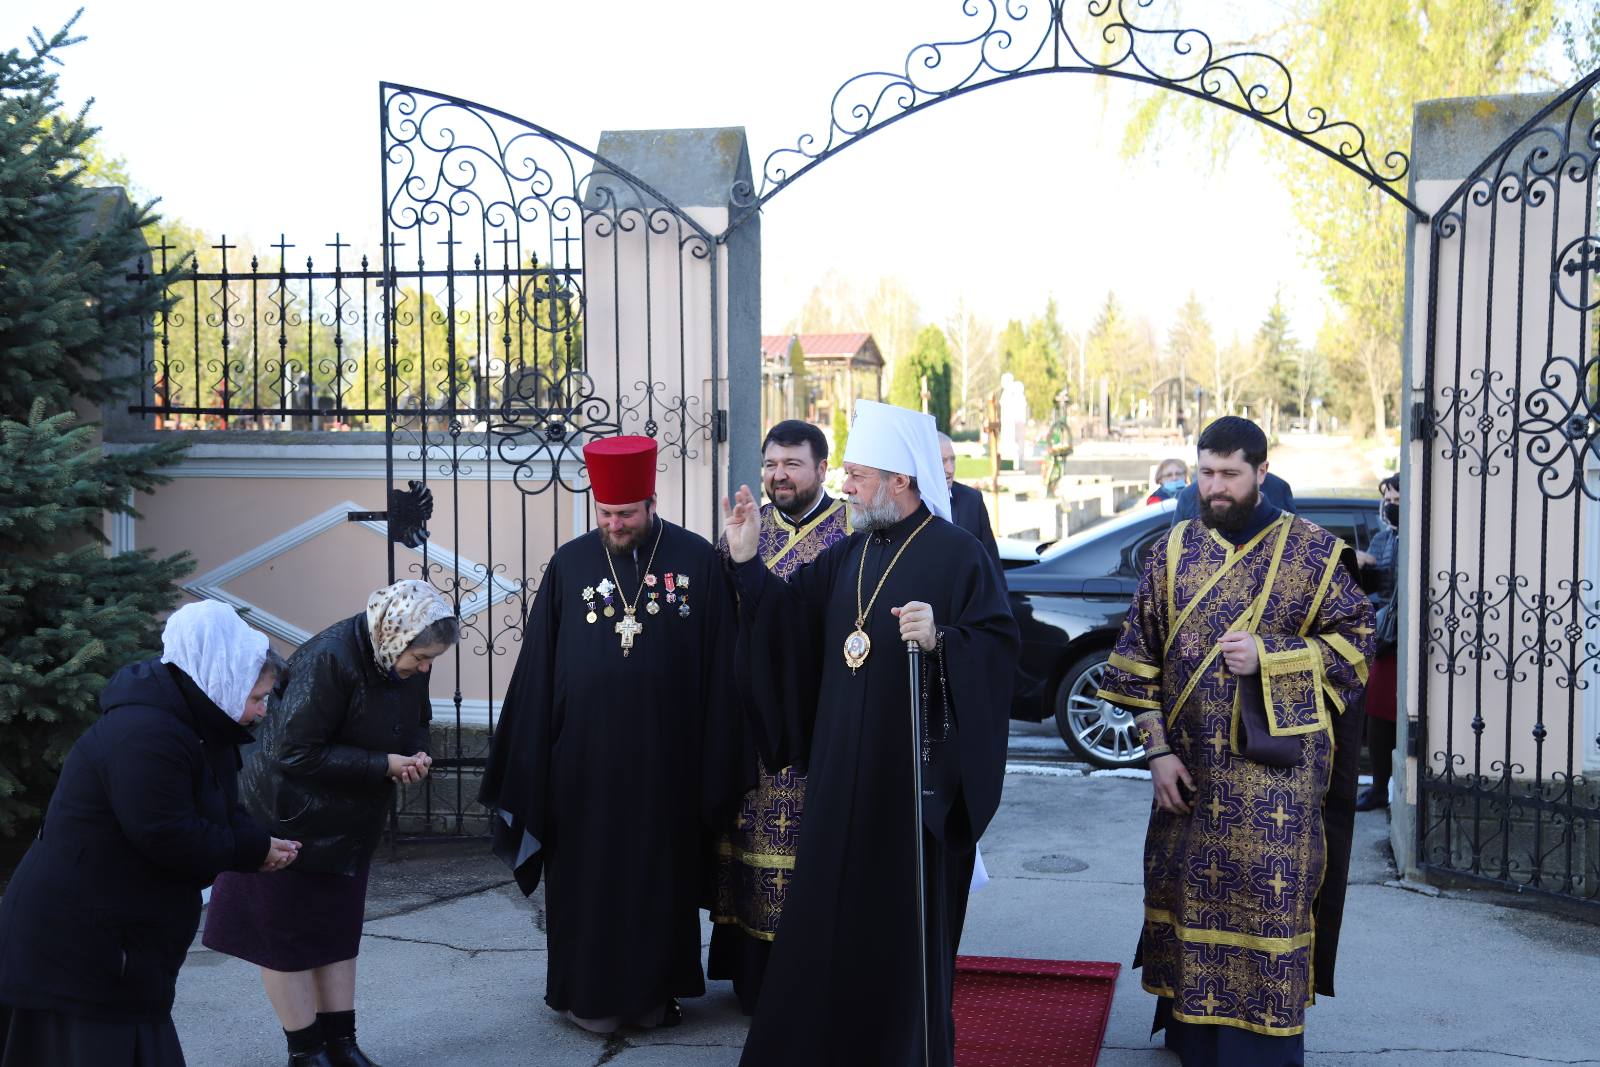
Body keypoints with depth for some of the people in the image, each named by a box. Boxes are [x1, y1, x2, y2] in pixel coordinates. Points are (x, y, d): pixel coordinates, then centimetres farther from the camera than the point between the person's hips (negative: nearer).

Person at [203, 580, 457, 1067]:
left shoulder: (408, 663, -7)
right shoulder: (328, 660, -30)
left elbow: (416, 722, 12)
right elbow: (297, 753, -28)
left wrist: (416, 753, -12)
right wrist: (383, 766, -27)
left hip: (350, 822, 7)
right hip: (291, 820, -7)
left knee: (338, 932, 15)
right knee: (287, 935, 5)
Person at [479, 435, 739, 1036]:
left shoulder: (697, 561, -3)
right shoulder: (569, 565, -1)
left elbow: (720, 667, -1)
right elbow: (537, 669, 1)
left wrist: (719, 762, -3)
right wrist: (528, 768, -2)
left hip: (666, 760, 0)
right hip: (585, 760, 0)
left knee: (662, 874, 11)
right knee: (589, 875, 7)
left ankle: (655, 988, 26)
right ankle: (590, 991, 22)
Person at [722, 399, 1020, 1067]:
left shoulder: (956, 553, -10)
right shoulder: (848, 554, 11)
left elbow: (1001, 644, -15)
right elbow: (793, 619, 12)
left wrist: (941, 639, -31)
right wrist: (747, 562, 3)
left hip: (914, 773, -7)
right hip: (842, 771, 7)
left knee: (905, 915, 4)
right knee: (830, 911, 13)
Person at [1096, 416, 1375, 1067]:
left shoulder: (1312, 551, -2)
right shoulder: (1172, 553, 6)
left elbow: (1354, 639, -2)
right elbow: (1140, 660, 6)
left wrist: (1268, 658, -15)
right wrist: (1158, 752, -2)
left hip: (1277, 765, -3)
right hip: (1192, 764, 3)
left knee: (1268, 901, -4)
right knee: (1188, 892, 10)